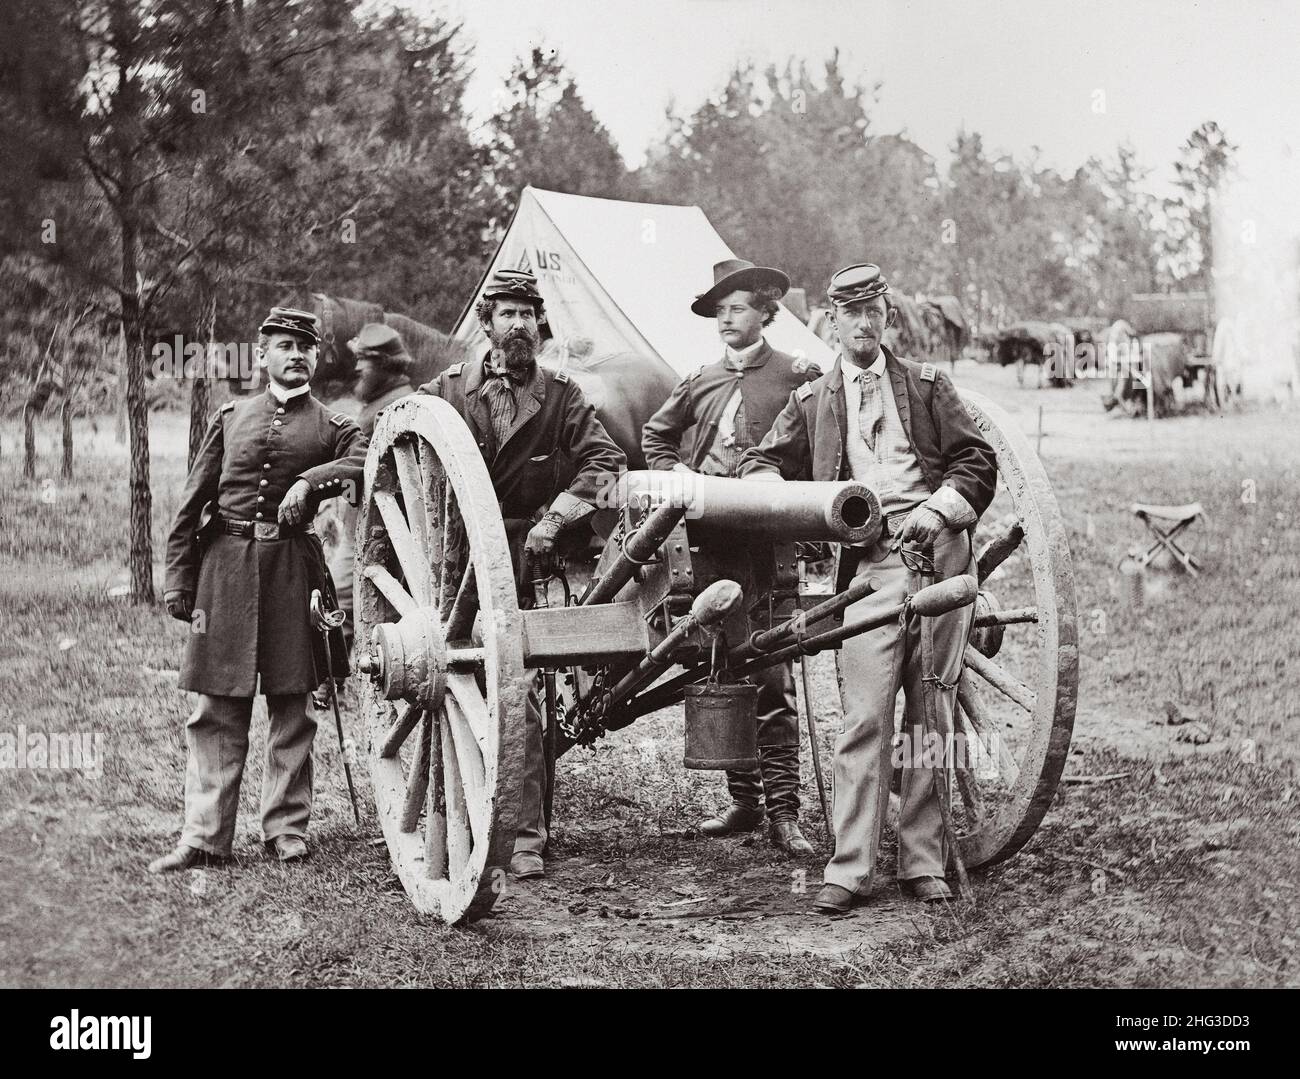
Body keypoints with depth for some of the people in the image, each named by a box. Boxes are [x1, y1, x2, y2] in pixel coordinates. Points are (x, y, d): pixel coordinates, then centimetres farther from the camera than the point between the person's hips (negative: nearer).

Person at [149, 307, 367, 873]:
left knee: (291, 705, 4)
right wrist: (177, 582, 4)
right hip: (226, 568, 1)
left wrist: (310, 479, -25)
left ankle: (287, 829, 12)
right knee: (217, 707, -1)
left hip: (293, 568, -1)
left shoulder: (333, 427, 10)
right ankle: (204, 836, 2)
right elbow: (191, 505, 11)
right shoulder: (230, 418, 13)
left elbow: (368, 461, -13)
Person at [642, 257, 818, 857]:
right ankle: (743, 800, 18)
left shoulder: (797, 379, -1)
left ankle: (783, 812, -6)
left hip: (770, 544, -5)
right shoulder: (700, 383, 14)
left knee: (772, 679, -9)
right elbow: (655, 434, 28)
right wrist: (674, 471, 12)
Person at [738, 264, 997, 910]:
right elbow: (759, 463, 17)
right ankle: (849, 870, -6)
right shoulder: (811, 401, 16)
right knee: (865, 718, -10)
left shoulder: (926, 385, 15)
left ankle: (923, 863, 11)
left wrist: (938, 509, -7)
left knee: (932, 716, 3)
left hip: (940, 554, 1)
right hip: (870, 567, -1)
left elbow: (977, 460, 10)